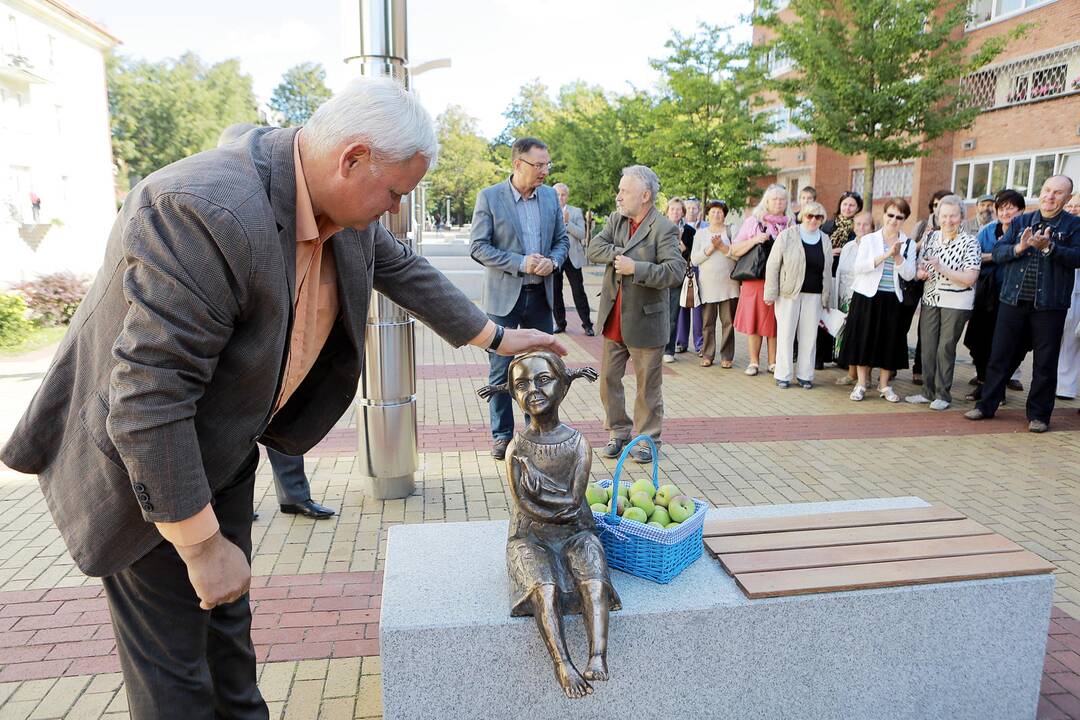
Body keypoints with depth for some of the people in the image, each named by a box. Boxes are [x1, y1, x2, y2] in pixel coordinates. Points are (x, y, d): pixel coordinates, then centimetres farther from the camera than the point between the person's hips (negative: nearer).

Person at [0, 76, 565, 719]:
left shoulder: (340, 205, -9)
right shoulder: (205, 214, -36)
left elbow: (404, 270, 9)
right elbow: (145, 401, -34)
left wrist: (497, 337, 16)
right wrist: (204, 547, -24)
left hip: (225, 447, 8)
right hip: (142, 458, -7)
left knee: (228, 618, 23)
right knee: (175, 667, 6)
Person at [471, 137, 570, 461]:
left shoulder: (550, 196, 6)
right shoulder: (489, 197, -7)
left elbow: (562, 239, 12)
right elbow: (478, 246, -10)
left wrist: (553, 261, -10)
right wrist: (520, 263, -19)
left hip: (541, 295, 4)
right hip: (504, 295, -4)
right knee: (501, 369, 3)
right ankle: (502, 435, 17)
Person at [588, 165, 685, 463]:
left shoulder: (664, 228, -13)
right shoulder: (616, 219, 7)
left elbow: (675, 271, -23)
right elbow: (594, 248, -4)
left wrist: (635, 267, -26)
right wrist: (619, 253, -19)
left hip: (645, 321, -6)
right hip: (613, 320, 6)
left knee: (647, 385, 8)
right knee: (608, 379, 12)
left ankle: (647, 439, 22)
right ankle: (617, 432, 28)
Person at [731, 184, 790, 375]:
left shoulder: (790, 224, 11)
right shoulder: (753, 221, 6)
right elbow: (735, 250, 1)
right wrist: (755, 240, -11)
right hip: (755, 279, -1)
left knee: (776, 321, 4)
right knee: (754, 319, 2)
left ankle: (773, 362, 14)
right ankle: (753, 361, 11)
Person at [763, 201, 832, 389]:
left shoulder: (825, 240, 12)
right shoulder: (787, 236, -2)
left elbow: (827, 271, 17)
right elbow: (772, 265, -3)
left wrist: (827, 298, 14)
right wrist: (771, 293, -8)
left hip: (814, 295, 4)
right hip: (789, 293, -3)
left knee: (809, 336, 5)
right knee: (786, 334, 0)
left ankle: (805, 375, 14)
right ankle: (783, 375, 8)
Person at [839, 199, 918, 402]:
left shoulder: (909, 244, 7)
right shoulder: (869, 239, 2)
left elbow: (909, 275, -2)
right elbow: (859, 267, -12)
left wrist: (898, 256, -16)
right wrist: (885, 255, -19)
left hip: (893, 299, 2)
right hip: (867, 296, -2)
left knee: (890, 341, 6)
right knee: (864, 339, 2)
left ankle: (884, 385, 20)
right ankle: (861, 383, 13)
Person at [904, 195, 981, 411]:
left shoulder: (970, 242, -7)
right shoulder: (931, 238, 7)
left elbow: (970, 279, -15)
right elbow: (919, 268, 12)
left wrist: (942, 269, -25)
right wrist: (921, 273, -11)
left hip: (956, 303, -4)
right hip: (930, 299, 4)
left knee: (945, 348, -2)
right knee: (927, 347, 6)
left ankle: (943, 394, 10)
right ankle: (929, 391, 18)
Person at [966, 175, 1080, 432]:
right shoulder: (1021, 222, 10)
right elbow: (997, 252, 3)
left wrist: (1049, 247, -23)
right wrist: (1019, 247, -15)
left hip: (1050, 305, -2)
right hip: (1013, 301, 2)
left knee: (1045, 363, 5)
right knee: (1000, 356, 8)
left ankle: (1038, 415, 16)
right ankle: (986, 406, 19)